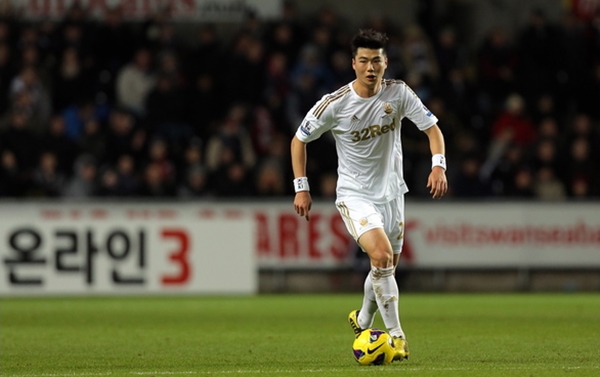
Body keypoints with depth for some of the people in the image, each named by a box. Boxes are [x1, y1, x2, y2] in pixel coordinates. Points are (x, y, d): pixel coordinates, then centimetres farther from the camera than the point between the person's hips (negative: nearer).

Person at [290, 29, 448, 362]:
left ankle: (363, 320, 43)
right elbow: (299, 140, -3)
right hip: (354, 195, -4)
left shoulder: (398, 93, -9)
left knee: (387, 267, 14)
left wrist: (439, 165, -22)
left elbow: (431, 128, -4)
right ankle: (396, 334, -19)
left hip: (391, 193, 4)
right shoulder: (334, 104, -15)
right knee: (381, 254, -25)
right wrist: (301, 187, -6)